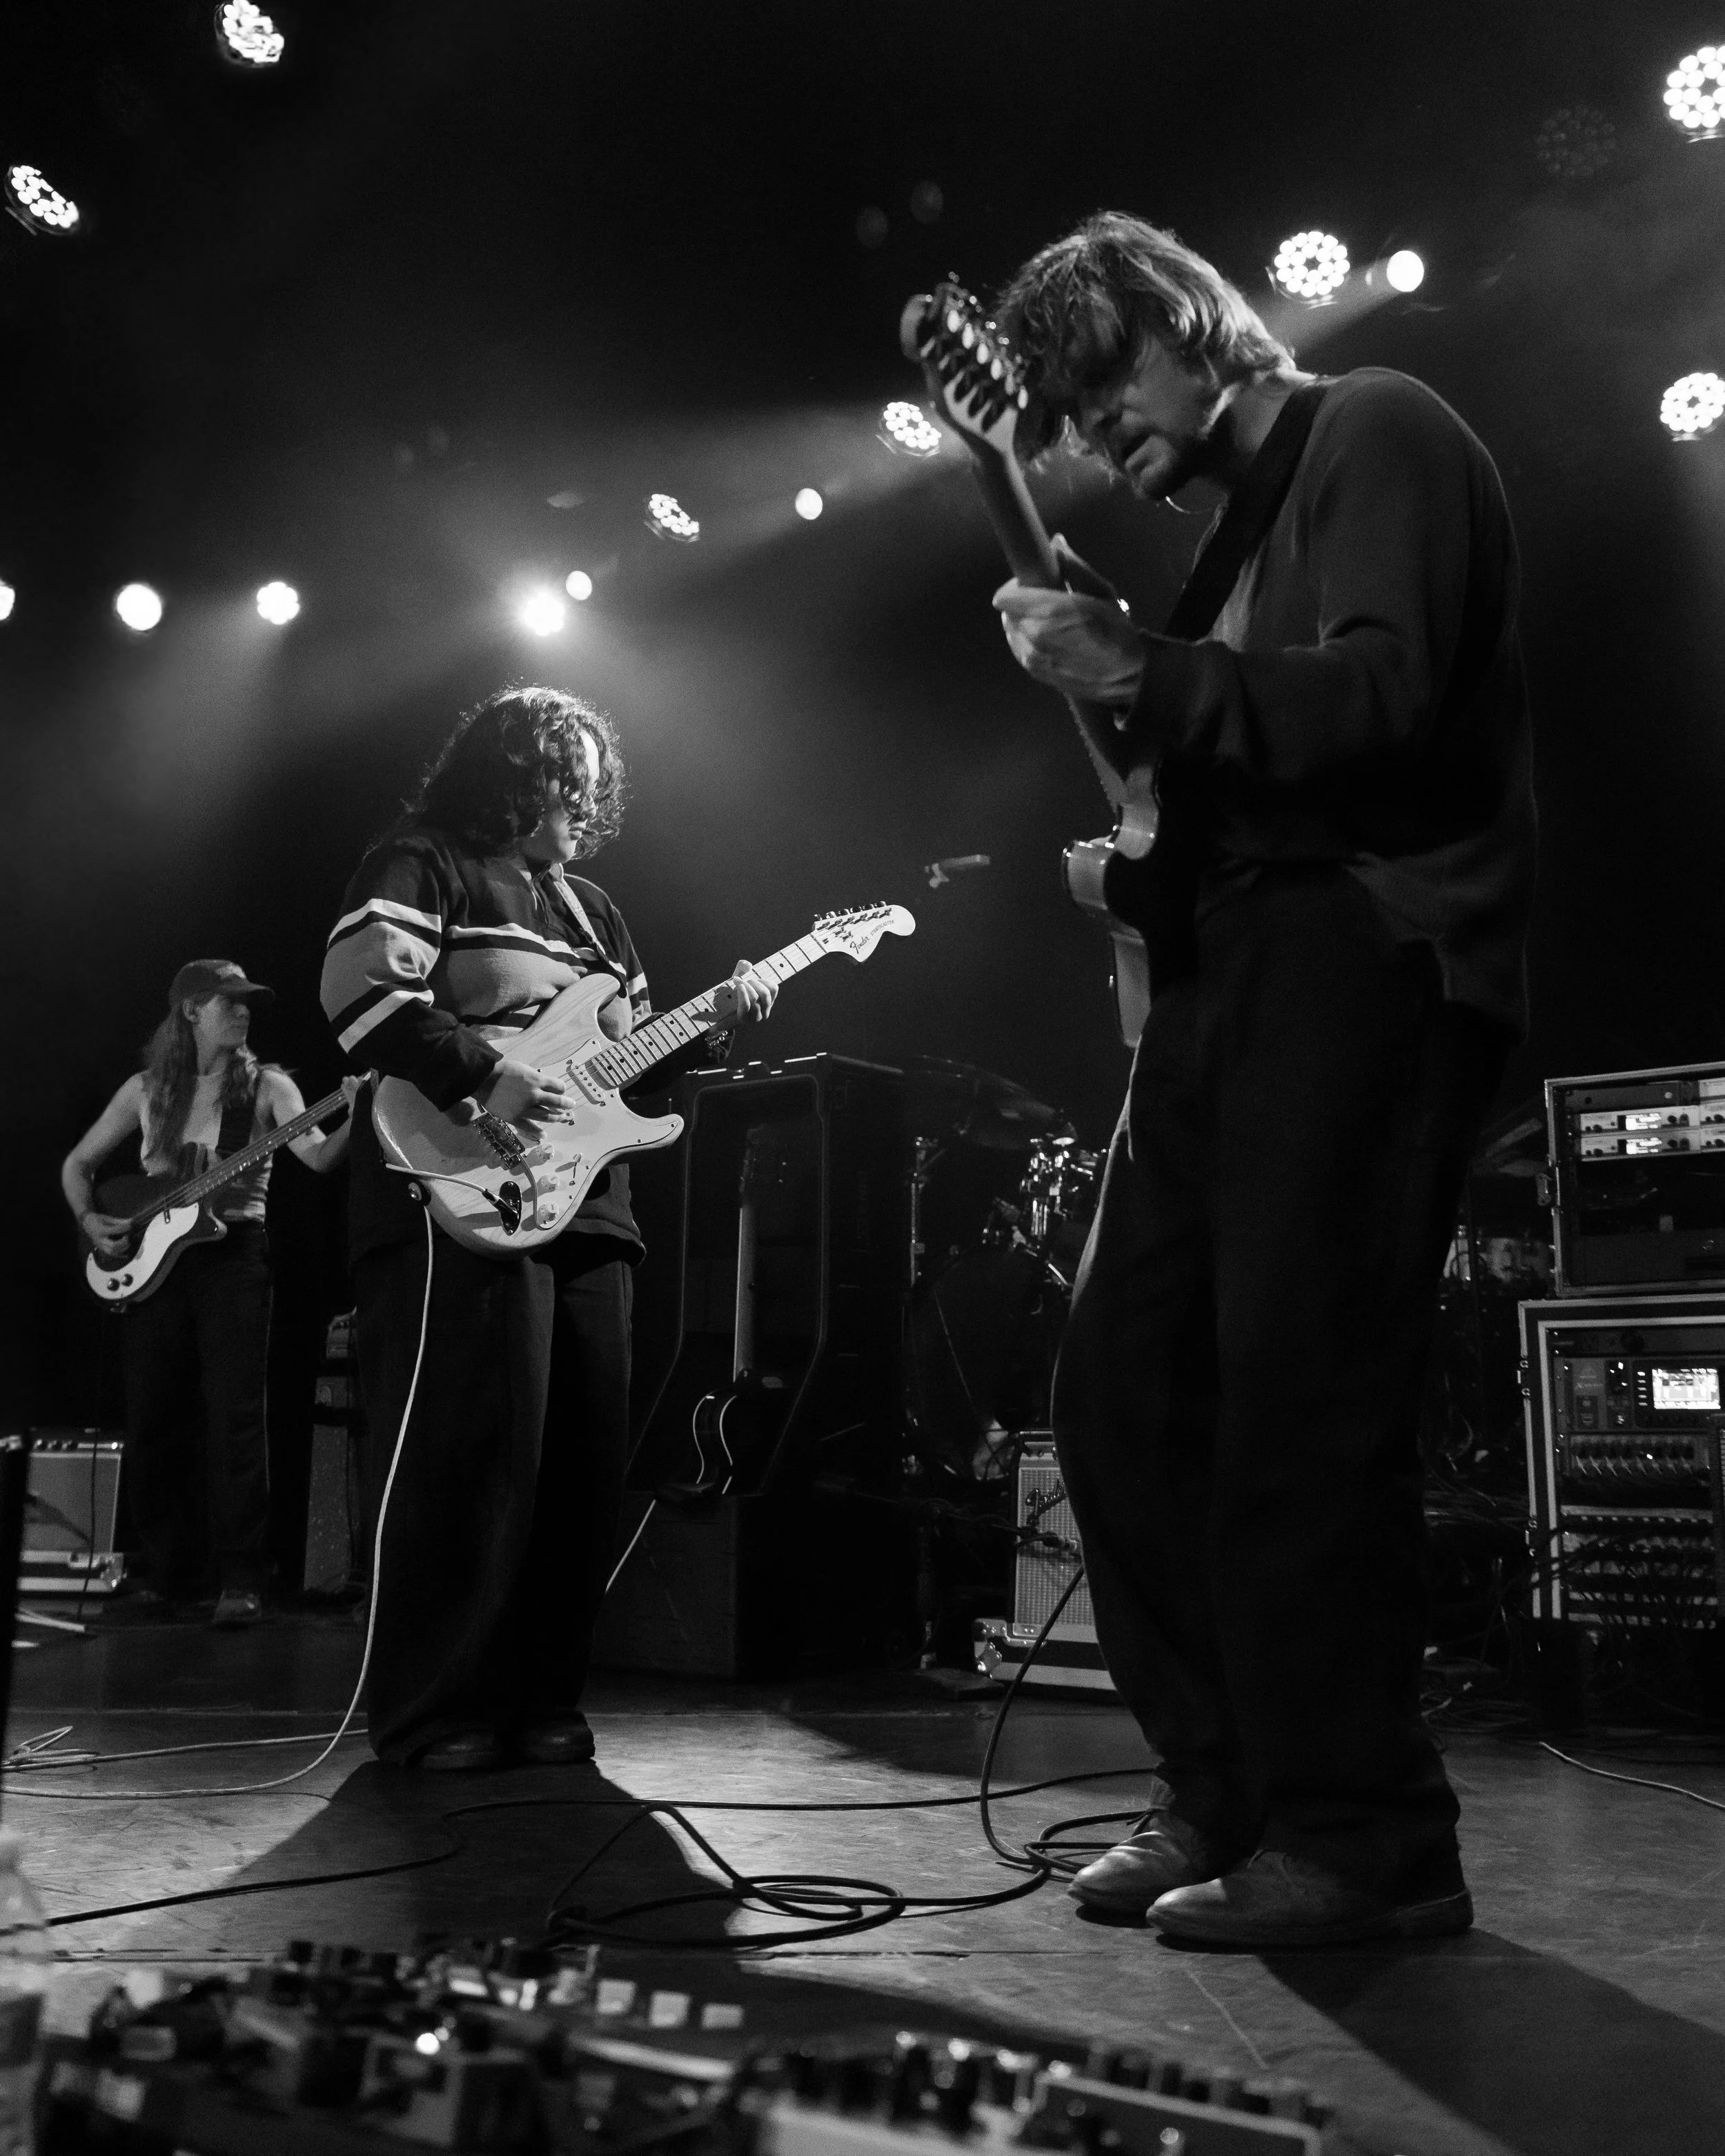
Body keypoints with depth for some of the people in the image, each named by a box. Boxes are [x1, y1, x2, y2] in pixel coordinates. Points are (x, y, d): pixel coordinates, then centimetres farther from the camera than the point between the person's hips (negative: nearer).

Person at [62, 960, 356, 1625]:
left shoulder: (265, 1085, 3)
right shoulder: (147, 1089, 9)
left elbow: (318, 1156, -13)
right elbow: (77, 1163, 17)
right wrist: (89, 1219, -1)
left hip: (234, 1253, -3)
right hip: (151, 1257, 3)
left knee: (235, 1419, -10)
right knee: (152, 1421, 4)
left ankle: (242, 1582, -7)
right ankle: (165, 1574, 18)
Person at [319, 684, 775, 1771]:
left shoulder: (590, 906, 26)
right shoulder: (423, 866, 3)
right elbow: (358, 991, -13)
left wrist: (715, 1020, 11)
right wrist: (484, 1073, -20)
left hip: (586, 1203, 8)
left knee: (583, 1458, 4)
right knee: (471, 1455, -10)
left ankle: (539, 1696, 14)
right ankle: (433, 1713, 0)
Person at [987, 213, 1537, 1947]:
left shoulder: (1376, 433, 2)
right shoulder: (1241, 518, 27)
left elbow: (1383, 698, -16)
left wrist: (1136, 676, -21)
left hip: (1368, 960, -9)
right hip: (1231, 981, 9)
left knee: (1295, 1408, -13)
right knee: (1121, 1391, 4)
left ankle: (1368, 1845, -1)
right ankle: (1230, 1795, 13)